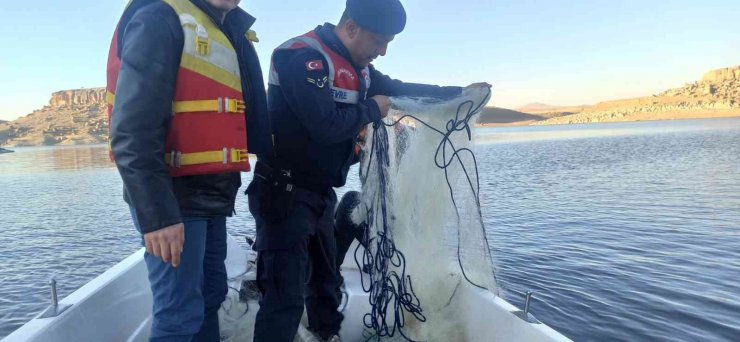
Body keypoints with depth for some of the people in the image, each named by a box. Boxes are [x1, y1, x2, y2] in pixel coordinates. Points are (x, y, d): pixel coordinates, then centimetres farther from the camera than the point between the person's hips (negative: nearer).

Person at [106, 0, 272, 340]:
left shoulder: (230, 35, 16)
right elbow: (133, 131, -20)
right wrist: (156, 213, -23)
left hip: (212, 196, 9)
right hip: (173, 198, -8)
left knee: (210, 296, 17)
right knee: (181, 313, -3)